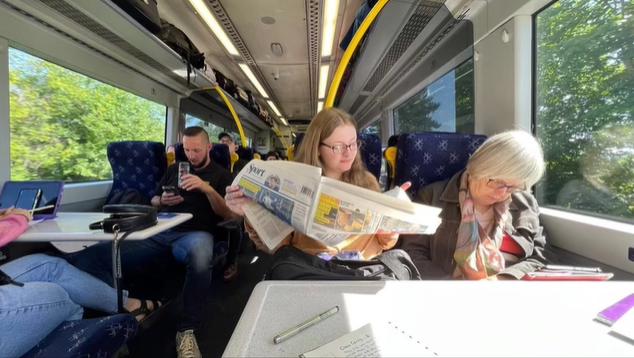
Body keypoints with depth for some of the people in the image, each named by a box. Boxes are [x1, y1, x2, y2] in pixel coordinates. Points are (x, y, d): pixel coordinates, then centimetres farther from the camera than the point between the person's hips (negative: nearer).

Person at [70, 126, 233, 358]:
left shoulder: (221, 175, 10)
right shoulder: (174, 168, 23)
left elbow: (228, 214, 0)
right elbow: (153, 202, 28)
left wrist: (207, 189, -14)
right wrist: (162, 201, 3)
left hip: (195, 233, -4)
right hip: (159, 231, 5)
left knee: (200, 257, -41)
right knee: (88, 258, -17)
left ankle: (187, 330, -20)